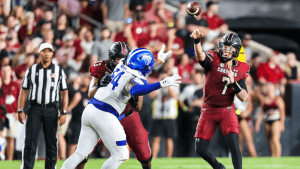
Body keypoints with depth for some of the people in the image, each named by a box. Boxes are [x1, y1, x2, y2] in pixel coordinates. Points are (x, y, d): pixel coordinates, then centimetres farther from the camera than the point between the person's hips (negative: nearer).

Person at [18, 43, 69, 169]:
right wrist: (20, 111, 0)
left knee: (51, 142, 2)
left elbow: (64, 93, 6)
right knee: (30, 141, -7)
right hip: (35, 108, 0)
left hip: (51, 109, 0)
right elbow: (24, 91, 8)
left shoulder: (59, 71, 6)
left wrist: (64, 113, -3)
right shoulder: (31, 71, 7)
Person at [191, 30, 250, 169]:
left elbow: (244, 98, -3)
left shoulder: (240, 70, -1)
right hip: (208, 111, 1)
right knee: (200, 149, 3)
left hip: (227, 111, 0)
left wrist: (233, 83, -20)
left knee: (234, 146, -19)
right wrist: (196, 41, -53)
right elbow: (200, 56, -32)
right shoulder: (213, 60, -7)